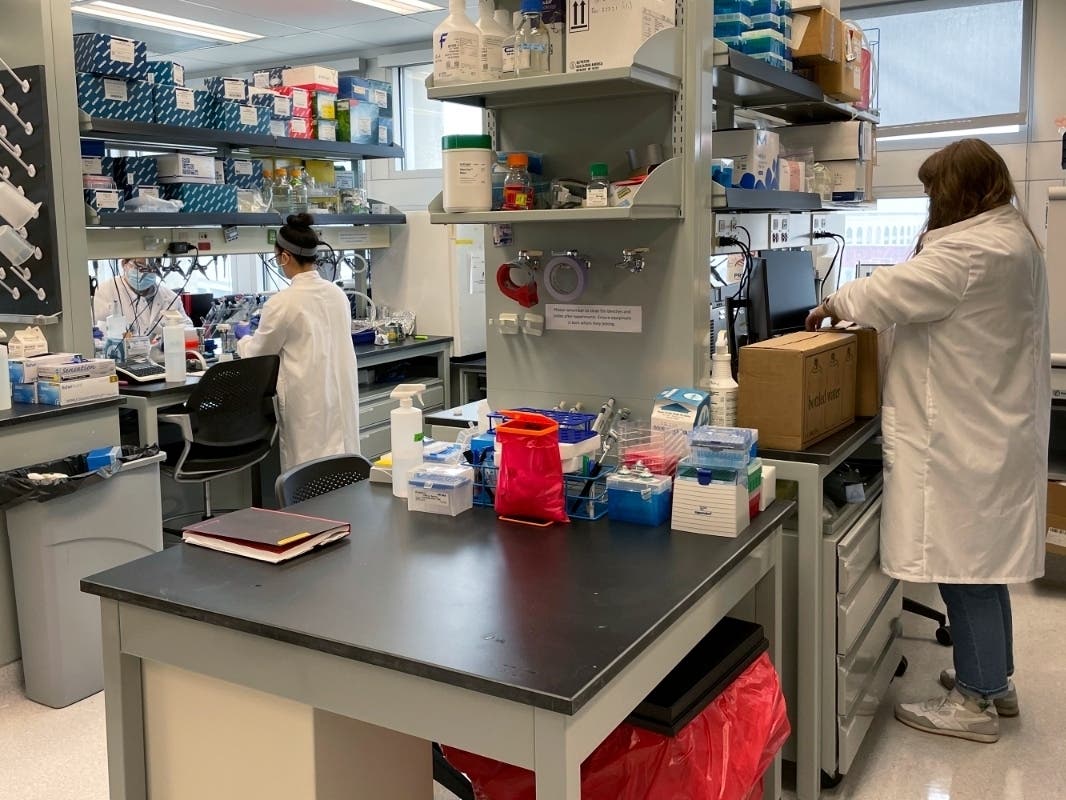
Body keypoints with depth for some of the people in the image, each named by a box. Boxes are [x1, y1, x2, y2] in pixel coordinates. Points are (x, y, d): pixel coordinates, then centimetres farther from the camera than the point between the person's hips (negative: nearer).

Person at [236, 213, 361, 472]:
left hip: (309, 404, -6)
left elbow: (258, 354, 2)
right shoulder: (337, 294, 5)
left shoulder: (284, 302, -13)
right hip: (342, 399, 6)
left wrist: (243, 340, 24)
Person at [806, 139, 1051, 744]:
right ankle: (994, 677, 32)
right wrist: (856, 309, 12)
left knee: (963, 559, -1)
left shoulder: (975, 250, -20)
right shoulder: (1012, 239, 14)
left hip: (966, 440, -10)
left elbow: (891, 292, -17)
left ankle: (976, 701, 11)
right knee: (982, 558, 19)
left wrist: (834, 304, 2)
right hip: (993, 430, 10)